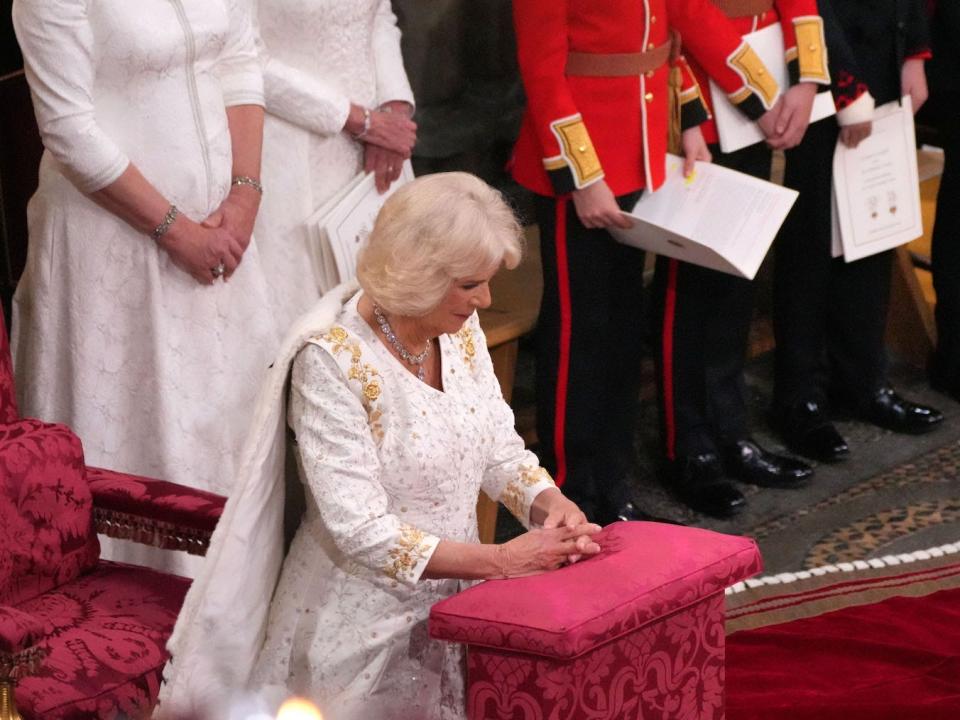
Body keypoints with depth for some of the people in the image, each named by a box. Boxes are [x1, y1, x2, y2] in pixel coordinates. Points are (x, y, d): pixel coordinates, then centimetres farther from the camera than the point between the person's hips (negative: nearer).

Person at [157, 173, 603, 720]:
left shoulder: (461, 330, 2)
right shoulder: (332, 360, -19)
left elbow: (501, 450, 10)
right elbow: (361, 532, -22)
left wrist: (550, 503, -12)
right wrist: (499, 560, -24)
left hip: (450, 609, 6)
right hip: (364, 632, -6)